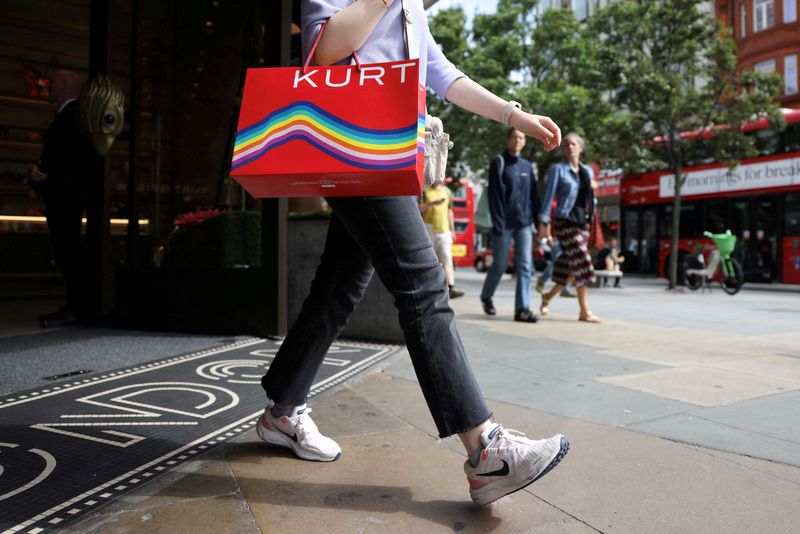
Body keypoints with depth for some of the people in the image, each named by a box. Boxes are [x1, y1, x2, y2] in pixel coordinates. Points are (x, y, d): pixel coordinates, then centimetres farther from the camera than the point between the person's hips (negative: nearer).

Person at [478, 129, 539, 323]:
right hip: (505, 223, -4)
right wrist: (498, 223, -14)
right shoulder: (499, 163, 0)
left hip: (524, 223, 4)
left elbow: (533, 195, 13)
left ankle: (522, 309, -4)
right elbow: (494, 195, -7)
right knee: (500, 265, 5)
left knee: (525, 266, -5)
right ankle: (486, 296, 30)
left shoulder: (527, 166, 13)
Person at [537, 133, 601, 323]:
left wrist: (593, 188, 0)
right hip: (565, 221, -6)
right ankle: (585, 312, -7)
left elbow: (591, 197, 22)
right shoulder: (558, 169, 0)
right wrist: (543, 222, -11)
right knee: (581, 264, -12)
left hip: (583, 221, 6)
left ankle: (548, 296, 29)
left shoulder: (587, 171, 15)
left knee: (569, 266, 7)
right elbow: (549, 195, -5)